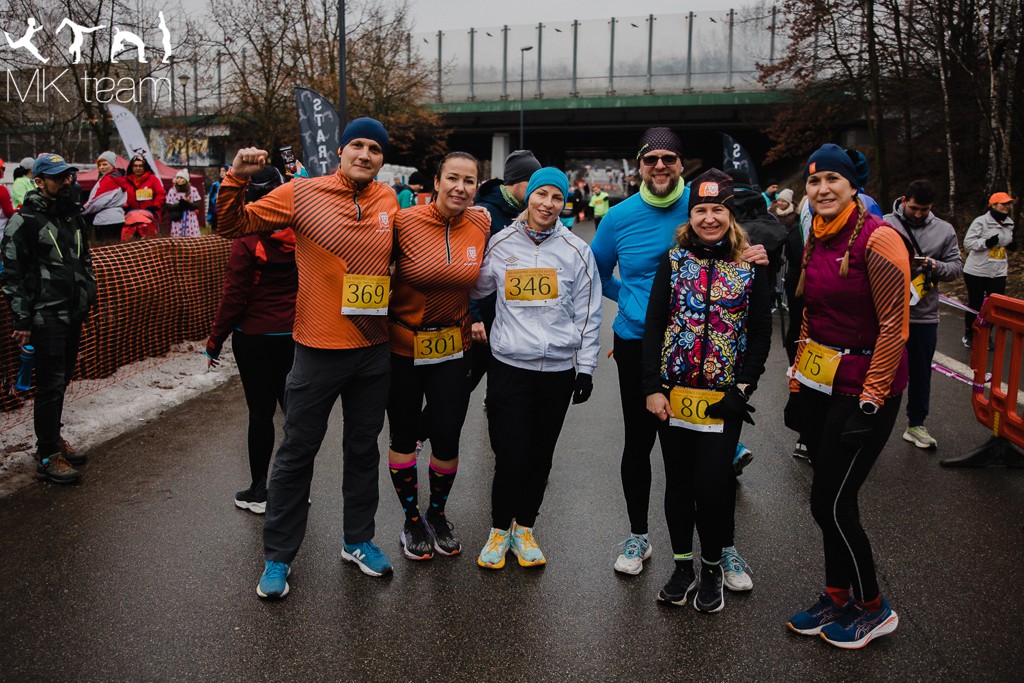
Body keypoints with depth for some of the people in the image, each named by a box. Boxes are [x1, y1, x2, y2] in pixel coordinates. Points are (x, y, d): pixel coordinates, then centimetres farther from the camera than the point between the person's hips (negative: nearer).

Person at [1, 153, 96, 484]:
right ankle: (47, 457, 5)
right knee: (50, 385, -5)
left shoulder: (72, 214, 13)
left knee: (61, 381, 16)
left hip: (73, 314, 7)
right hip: (47, 318, -7)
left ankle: (53, 439, 30)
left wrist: (89, 294, 18)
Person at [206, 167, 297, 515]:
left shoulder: (247, 241, -14)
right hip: (295, 333, 4)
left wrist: (215, 340, -4)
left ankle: (258, 491, 16)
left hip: (254, 336, -4)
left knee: (261, 412, 4)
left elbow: (234, 297, -12)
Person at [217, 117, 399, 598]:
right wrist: (237, 178, -16)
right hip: (319, 348, -4)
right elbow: (232, 225, -2)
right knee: (297, 453, 7)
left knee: (363, 449, 16)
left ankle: (358, 540, 34)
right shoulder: (302, 194, -6)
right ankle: (277, 557, 22)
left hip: (374, 350, 4)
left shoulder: (388, 200, 5)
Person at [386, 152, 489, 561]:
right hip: (403, 347, -2)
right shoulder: (405, 222, -15)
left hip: (453, 348, 2)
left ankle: (438, 514, 32)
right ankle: (412, 519, 32)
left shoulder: (482, 225, -3)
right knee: (404, 437, 11)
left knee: (447, 441, 5)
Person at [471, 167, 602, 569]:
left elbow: (588, 312, 5)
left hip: (558, 369, 1)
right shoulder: (500, 245, 2)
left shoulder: (576, 250, 2)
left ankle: (524, 528, 30)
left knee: (540, 456, 10)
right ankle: (500, 528, 20)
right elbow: (475, 290, 17)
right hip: (509, 366, -1)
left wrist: (587, 366, 4)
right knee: (511, 458, -4)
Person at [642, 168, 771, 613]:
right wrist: (653, 387, -6)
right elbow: (654, 325, 1)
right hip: (674, 393, 2)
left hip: (723, 396, -1)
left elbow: (761, 333, 1)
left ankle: (712, 566, 23)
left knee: (713, 484, -2)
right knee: (678, 482, 11)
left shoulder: (751, 266, 0)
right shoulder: (674, 260, 2)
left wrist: (742, 389, -7)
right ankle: (683, 566, 29)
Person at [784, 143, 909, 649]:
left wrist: (870, 400, -18)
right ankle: (837, 598, 30)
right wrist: (797, 380, 13)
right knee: (830, 500, 13)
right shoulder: (816, 242, 10)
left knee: (830, 503, -2)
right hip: (819, 383, 7)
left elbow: (894, 326, -16)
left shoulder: (877, 238, -14)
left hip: (864, 386, -7)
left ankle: (872, 608, 20)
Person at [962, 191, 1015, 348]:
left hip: (998, 273, 6)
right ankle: (969, 335, 23)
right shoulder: (981, 221, -12)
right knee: (975, 305, 6)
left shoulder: (1009, 223, 9)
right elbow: (967, 242, -14)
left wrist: (1011, 246, 1)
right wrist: (986, 242, -28)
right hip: (976, 272, -5)